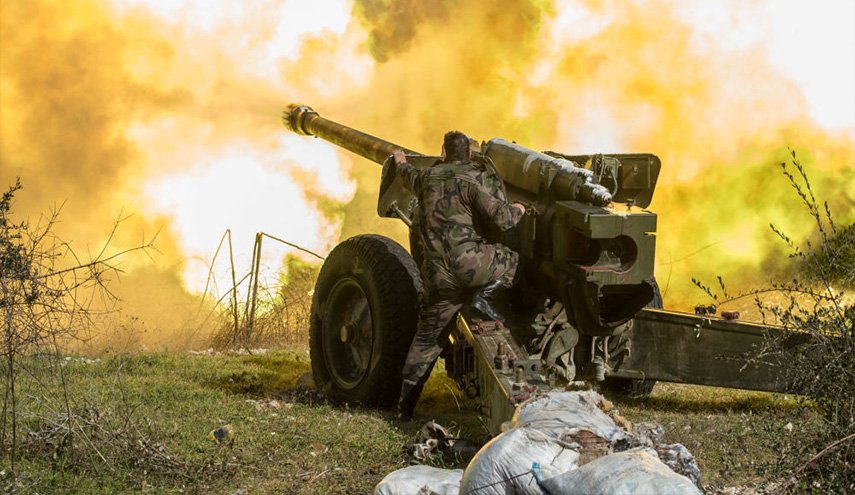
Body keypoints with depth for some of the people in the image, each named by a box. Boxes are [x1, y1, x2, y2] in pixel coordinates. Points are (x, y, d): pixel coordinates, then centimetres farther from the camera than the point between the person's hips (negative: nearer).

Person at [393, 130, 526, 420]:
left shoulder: (428, 177, 15)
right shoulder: (476, 179, -5)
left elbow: (410, 179, 40)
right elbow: (501, 219, -14)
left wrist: (401, 164, 63)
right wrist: (516, 210, 9)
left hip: (436, 273, 6)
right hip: (466, 260, -6)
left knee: (427, 338, 15)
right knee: (512, 261, 19)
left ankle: (406, 406, 14)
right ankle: (484, 295, -2)